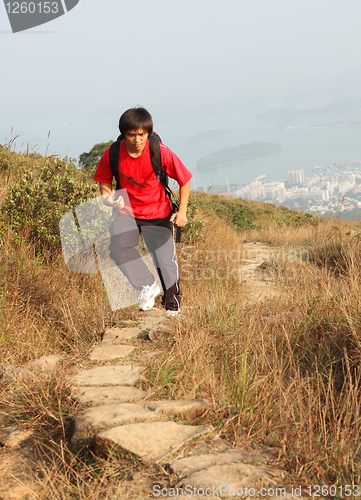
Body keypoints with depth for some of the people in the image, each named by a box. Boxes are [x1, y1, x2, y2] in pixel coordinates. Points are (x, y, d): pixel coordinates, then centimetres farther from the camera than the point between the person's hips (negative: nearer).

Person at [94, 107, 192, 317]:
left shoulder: (161, 152, -20)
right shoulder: (113, 153, -15)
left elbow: (184, 179, -7)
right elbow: (104, 179, 5)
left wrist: (182, 211, -11)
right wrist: (107, 196, -16)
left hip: (158, 213, -1)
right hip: (126, 211, 2)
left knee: (165, 259, 0)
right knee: (118, 248, -23)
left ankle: (173, 301, 28)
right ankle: (147, 286, -2)